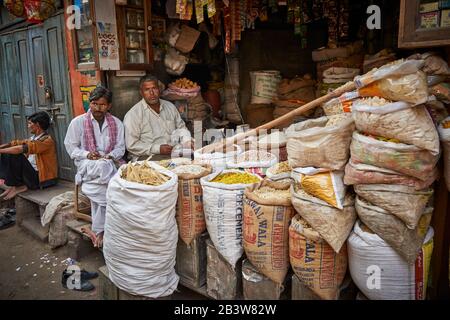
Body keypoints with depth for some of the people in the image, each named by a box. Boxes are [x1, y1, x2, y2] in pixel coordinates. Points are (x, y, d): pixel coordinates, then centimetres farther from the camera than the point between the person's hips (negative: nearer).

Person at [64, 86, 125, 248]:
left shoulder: (116, 123, 10)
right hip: (86, 164, -2)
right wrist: (87, 154, -13)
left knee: (100, 187, -31)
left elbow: (120, 147, 8)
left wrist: (110, 156, -13)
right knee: (103, 168, -37)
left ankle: (98, 229, -15)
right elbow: (70, 146, 5)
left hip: (111, 162, 2)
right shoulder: (78, 122, 3)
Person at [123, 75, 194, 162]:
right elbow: (131, 145, -8)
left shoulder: (170, 106, 16)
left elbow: (181, 127, 27)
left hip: (176, 153, 6)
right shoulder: (133, 114, -3)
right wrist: (158, 149, -15)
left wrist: (187, 140, 4)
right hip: (149, 156, -6)